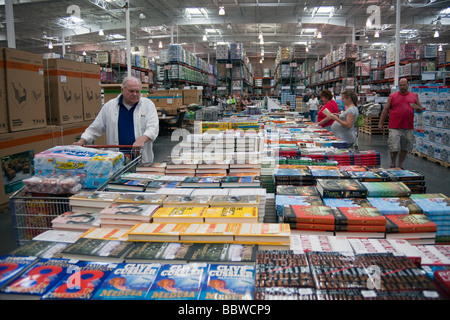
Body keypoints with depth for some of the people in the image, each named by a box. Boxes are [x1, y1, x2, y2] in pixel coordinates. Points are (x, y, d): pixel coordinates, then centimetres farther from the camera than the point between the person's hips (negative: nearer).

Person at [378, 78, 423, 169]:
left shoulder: (414, 96, 12)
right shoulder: (392, 96, 5)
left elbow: (421, 109, 17)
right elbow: (385, 110, 7)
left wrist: (417, 108, -7)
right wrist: (380, 122, 3)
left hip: (408, 128, 3)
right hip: (395, 127, -3)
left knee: (405, 148, 9)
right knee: (394, 148, -4)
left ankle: (400, 166, 23)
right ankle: (393, 165, 16)